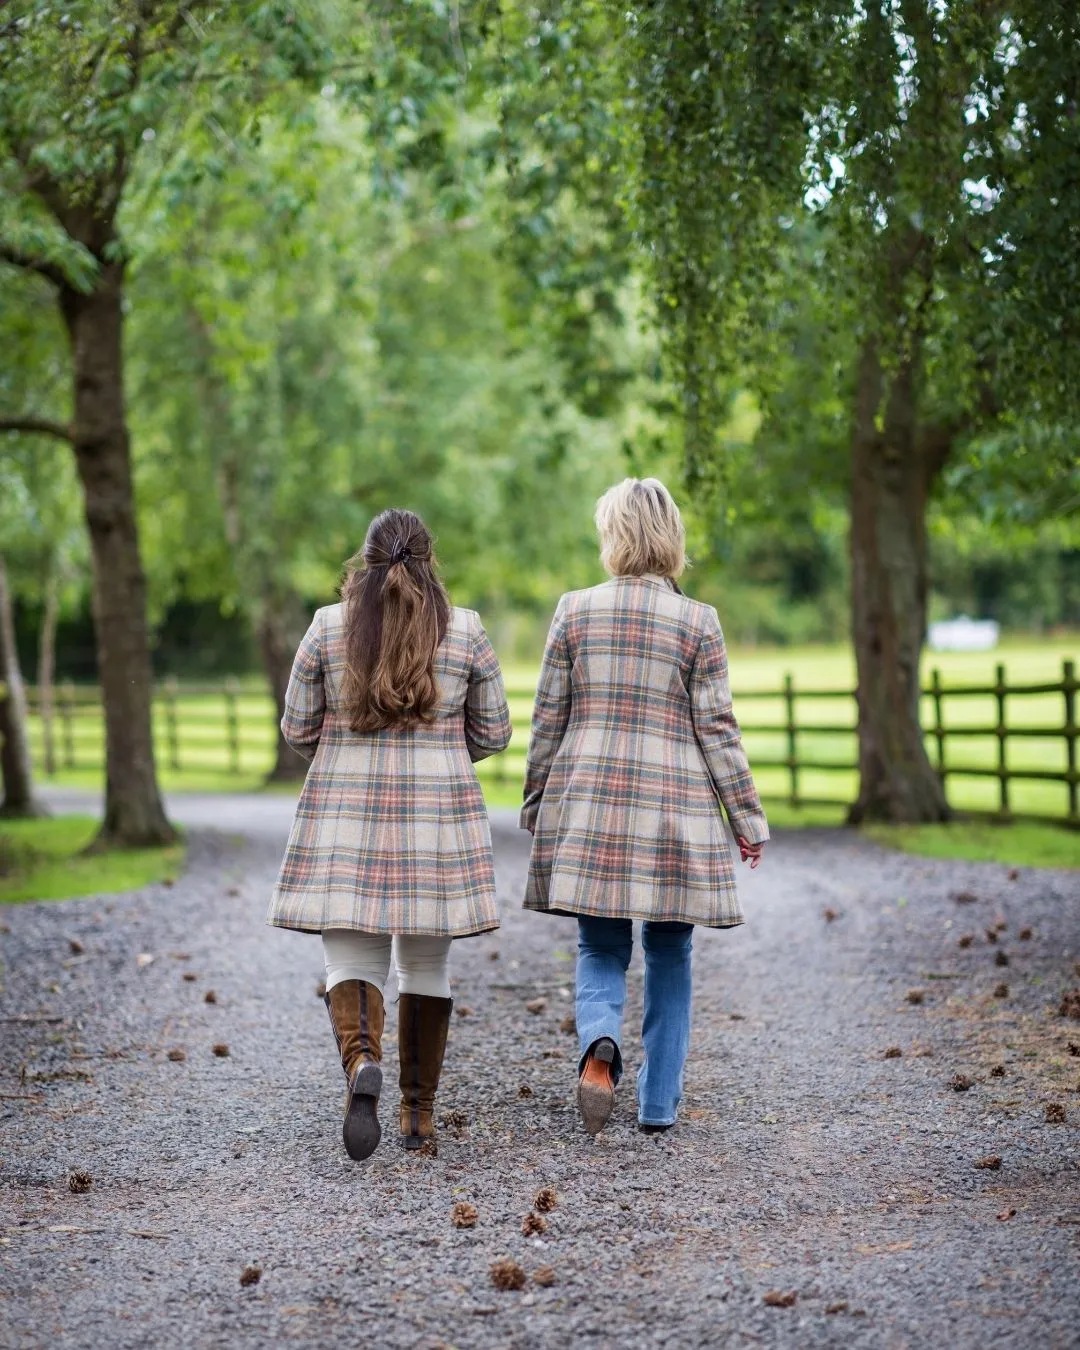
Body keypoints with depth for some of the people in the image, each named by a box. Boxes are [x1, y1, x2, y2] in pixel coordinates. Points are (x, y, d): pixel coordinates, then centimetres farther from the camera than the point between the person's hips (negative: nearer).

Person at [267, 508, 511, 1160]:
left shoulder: (328, 626, 1)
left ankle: (361, 1061, -26)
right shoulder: (466, 630, 1)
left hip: (345, 814, 0)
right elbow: (494, 734, 6)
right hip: (439, 813, 1)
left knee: (353, 957, 3)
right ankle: (420, 1113, 19)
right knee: (426, 965, 12)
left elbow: (298, 729, 5)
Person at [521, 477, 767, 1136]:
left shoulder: (575, 611, 0)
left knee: (601, 947, 11)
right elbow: (716, 729, -3)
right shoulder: (699, 622, -3)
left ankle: (601, 1043, -19)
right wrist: (748, 818, 5)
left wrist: (536, 804, 16)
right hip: (675, 807, -1)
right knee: (669, 955, 11)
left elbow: (549, 719, 4)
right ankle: (660, 1103, 14)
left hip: (588, 801, 1)